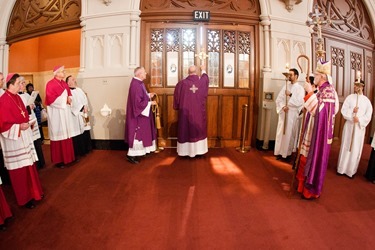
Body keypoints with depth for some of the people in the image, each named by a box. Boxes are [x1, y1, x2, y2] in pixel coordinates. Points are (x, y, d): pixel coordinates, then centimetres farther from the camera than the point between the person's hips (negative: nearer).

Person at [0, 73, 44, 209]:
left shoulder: (17, 97, 9)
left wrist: (28, 122, 4)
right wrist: (19, 127, -23)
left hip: (24, 137, 8)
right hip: (14, 139, -8)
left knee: (29, 165, 16)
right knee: (20, 169, 2)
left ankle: (32, 192, 30)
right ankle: (24, 198, 16)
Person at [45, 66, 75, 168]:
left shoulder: (64, 83, 14)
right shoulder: (50, 84, -11)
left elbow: (69, 93, 19)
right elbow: (51, 99, -17)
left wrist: (69, 98, -3)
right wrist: (64, 101, -13)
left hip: (65, 112, 8)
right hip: (56, 113, -7)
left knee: (66, 134, 9)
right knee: (58, 135, -4)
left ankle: (67, 157, 18)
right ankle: (58, 160, 4)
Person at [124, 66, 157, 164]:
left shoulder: (139, 83, 9)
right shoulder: (135, 85, -23)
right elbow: (138, 102, -26)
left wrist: (149, 95, 7)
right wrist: (150, 103, -17)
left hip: (141, 113, 11)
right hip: (138, 114, -11)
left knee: (141, 134, 17)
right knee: (137, 135, -2)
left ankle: (136, 153, 29)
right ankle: (131, 155, 9)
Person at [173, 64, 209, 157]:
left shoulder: (182, 83, -10)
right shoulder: (202, 81, -3)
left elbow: (177, 97, -1)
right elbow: (205, 78, 23)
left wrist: (177, 107, 15)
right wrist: (203, 70, 43)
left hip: (185, 112, -1)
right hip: (199, 112, 2)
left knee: (186, 131, 9)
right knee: (199, 131, 13)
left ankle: (186, 150, 15)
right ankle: (198, 150, 20)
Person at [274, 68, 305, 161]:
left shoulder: (300, 88, -1)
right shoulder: (285, 86, 10)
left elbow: (300, 102, -14)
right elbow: (279, 99, 3)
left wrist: (290, 95, -17)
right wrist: (283, 106, -13)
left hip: (293, 114, -3)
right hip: (283, 113, 4)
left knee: (290, 134, 2)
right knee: (281, 132, 5)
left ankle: (287, 153, 13)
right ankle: (279, 152, 13)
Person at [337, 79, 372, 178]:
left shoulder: (367, 100, 3)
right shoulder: (349, 97, 2)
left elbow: (368, 115, -1)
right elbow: (343, 110, -3)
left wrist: (359, 119, -15)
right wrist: (352, 111, -19)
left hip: (360, 127, 0)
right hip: (349, 125, 0)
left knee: (356, 149, 4)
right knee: (345, 146, 4)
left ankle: (351, 170, 13)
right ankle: (342, 168, 14)